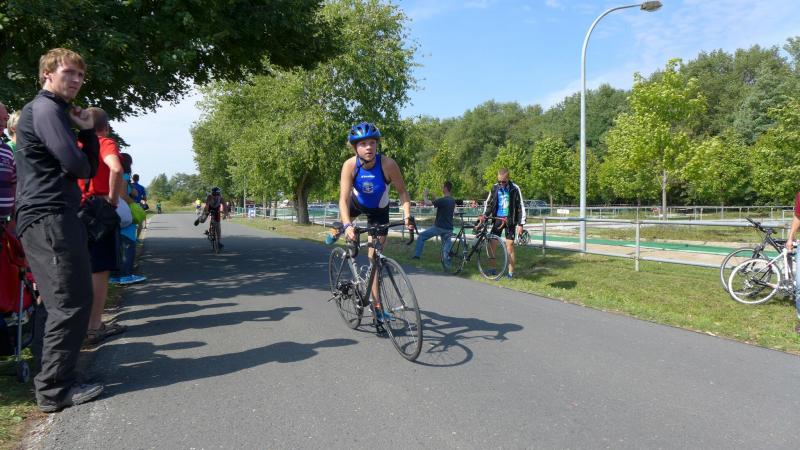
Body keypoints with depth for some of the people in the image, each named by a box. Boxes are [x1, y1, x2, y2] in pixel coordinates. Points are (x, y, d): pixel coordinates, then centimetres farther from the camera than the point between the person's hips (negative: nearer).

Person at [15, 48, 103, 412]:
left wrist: (87, 131, 3)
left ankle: (56, 380, 22)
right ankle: (55, 389, -3)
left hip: (55, 218, 10)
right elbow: (76, 165, -20)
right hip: (49, 218, -10)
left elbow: (91, 167, 17)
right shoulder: (44, 110, -8)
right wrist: (81, 166, 3)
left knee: (72, 301, 13)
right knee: (70, 303, -9)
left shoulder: (59, 111, 23)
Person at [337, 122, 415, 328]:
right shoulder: (350, 165, -31)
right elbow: (344, 198, -37)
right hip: (358, 203, 3)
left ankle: (377, 307, 4)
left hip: (378, 210, -3)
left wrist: (407, 215, -38)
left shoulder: (387, 164, -33)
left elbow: (402, 191, -23)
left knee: (375, 257, -5)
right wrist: (347, 225, -51)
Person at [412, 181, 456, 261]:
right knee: (447, 246, 11)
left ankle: (417, 255, 4)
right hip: (449, 228, 6)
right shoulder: (453, 201, 7)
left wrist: (425, 196, 11)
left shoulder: (442, 200, -17)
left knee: (421, 237, 5)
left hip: (439, 227, -6)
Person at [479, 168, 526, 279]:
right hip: (497, 219, 3)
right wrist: (484, 215, -4)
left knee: (509, 247, -4)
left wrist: (521, 224, -8)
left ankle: (511, 272, 6)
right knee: (491, 244, -3)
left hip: (510, 220, -3)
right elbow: (488, 203, 12)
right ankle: (492, 268, 12)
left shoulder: (515, 189, -6)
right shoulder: (495, 188, 2)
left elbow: (520, 207, -4)